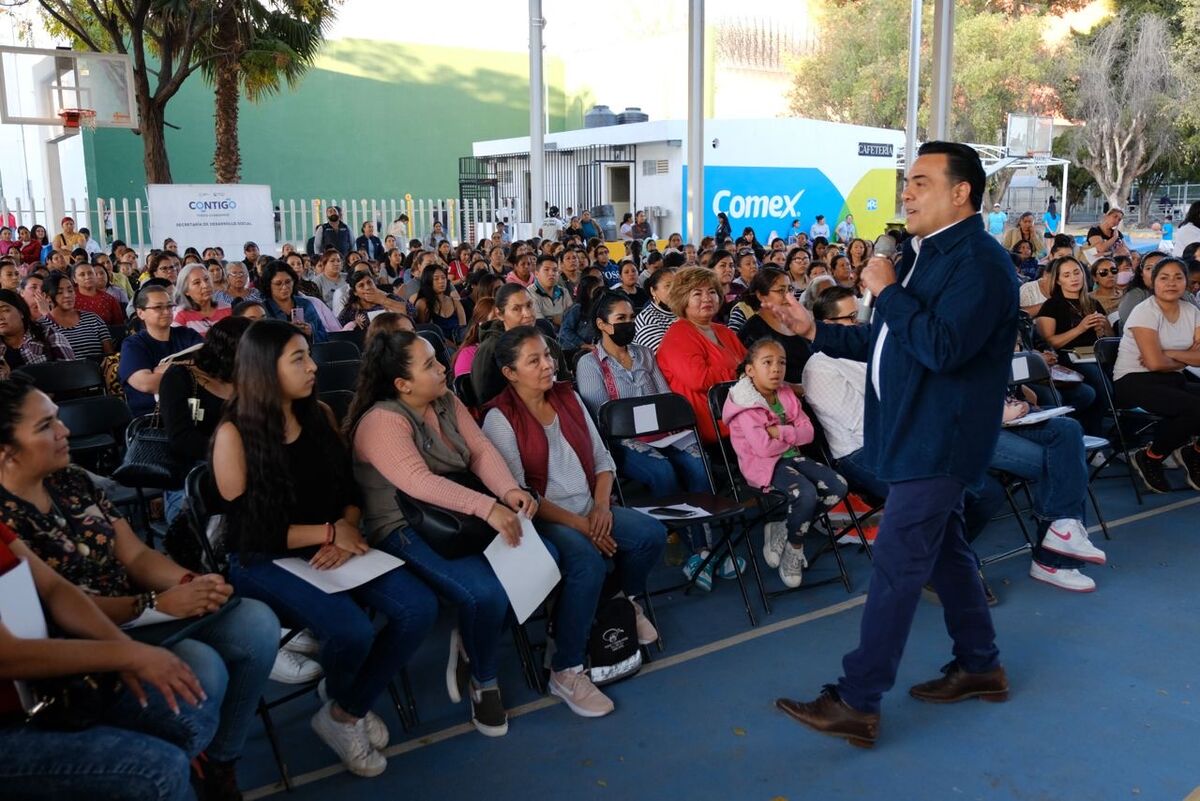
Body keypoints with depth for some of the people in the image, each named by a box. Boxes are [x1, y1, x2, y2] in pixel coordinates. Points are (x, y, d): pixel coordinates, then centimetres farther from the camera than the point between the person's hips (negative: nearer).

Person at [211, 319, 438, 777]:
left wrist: (347, 531, -11)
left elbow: (349, 488, 10)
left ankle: (348, 712, 5)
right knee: (351, 631, -30)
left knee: (419, 608, -16)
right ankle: (338, 708, 8)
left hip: (331, 548, 6)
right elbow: (250, 529, -13)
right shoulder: (235, 434, -11)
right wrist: (330, 532, -13)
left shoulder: (320, 414, 5)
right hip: (264, 560, -5)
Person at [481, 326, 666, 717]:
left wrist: (602, 506, -7)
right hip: (540, 521, -6)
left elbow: (602, 459, 11)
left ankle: (627, 600, 17)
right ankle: (565, 672, -20)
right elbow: (518, 494, -14)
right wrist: (578, 525, -19)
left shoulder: (568, 398, 10)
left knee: (652, 534, -15)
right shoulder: (500, 418, -9)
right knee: (587, 560, -33)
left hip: (590, 511, 6)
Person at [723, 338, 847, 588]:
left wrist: (781, 432, -15)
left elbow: (808, 432, 4)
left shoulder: (787, 395, 10)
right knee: (806, 494, -32)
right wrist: (792, 439, -6)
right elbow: (763, 447, -22)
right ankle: (794, 548, -4)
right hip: (763, 465, -8)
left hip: (791, 457, 8)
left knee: (838, 486, -10)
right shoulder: (746, 406, -14)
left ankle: (784, 530, 1)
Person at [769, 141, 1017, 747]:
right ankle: (980, 667, 35)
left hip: (939, 441, -10)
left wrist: (888, 291, -20)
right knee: (944, 549, 19)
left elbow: (943, 348, -29)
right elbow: (886, 343, 18)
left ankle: (857, 703, 0)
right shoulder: (924, 254, 14)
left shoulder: (980, 262, -17)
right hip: (920, 435, 10)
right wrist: (816, 331, 10)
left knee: (896, 566, -7)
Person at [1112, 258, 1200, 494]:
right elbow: (1155, 362, -19)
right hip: (1135, 381, -6)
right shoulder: (1144, 312, -10)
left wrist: (1168, 353, -15)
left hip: (1173, 380, 6)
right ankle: (1150, 457, -5)